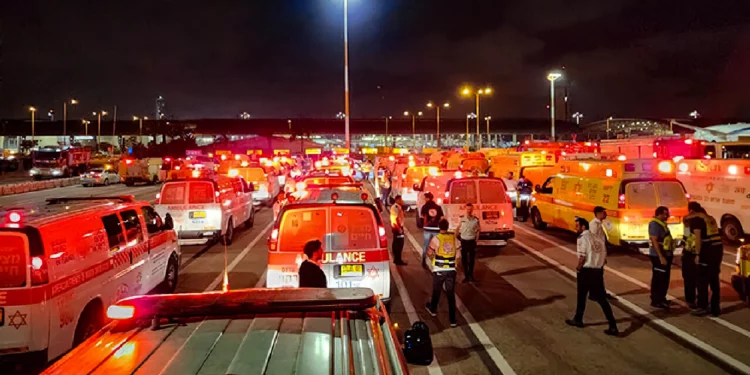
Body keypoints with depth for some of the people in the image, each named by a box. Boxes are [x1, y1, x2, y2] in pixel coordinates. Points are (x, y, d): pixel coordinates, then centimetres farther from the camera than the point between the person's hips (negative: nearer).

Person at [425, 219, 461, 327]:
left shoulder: (436, 238, -9)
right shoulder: (454, 238, 0)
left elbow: (429, 253, -3)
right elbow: (458, 253, 4)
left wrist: (433, 260, 16)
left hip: (439, 269, -2)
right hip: (451, 270, 2)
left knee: (436, 290, 20)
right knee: (451, 294, 7)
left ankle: (433, 309, 43)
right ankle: (452, 319, 7)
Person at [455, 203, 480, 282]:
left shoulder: (476, 220, -5)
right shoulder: (462, 219, -5)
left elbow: (478, 230, 6)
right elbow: (457, 229, 8)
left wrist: (476, 239, 1)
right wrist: (458, 237, 7)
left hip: (472, 241, 0)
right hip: (464, 241, 0)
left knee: (471, 259, 8)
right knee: (464, 259, 4)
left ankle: (471, 275, 21)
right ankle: (466, 276, 12)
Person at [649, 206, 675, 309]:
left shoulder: (662, 223, 14)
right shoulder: (655, 224, -17)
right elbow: (654, 241, -23)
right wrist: (661, 257, -26)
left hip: (665, 255, 10)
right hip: (659, 256, -10)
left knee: (664, 278, 16)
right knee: (658, 279, -5)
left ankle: (661, 299, 27)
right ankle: (656, 301, 1)